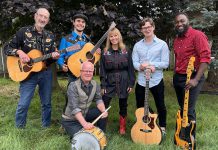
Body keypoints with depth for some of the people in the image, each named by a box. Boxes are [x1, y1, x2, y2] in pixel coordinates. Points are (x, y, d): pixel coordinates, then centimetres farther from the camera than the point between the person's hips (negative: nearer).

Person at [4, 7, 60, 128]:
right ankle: (19, 128, 19)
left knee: (46, 103, 11)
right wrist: (19, 52, -19)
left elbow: (52, 57, 9)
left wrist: (55, 56, -14)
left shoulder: (50, 36, 7)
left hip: (46, 73, 3)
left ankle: (46, 126, 27)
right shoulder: (23, 32, -1)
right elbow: (7, 48, 0)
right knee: (23, 104, -1)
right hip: (28, 73, -3)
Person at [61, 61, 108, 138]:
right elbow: (74, 108, -33)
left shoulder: (95, 85, -6)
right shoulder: (73, 86, -26)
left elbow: (98, 99, -6)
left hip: (85, 114, 6)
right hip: (71, 120, -6)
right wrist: (84, 124, -43)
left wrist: (103, 111, -28)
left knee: (102, 113, -13)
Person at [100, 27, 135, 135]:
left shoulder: (126, 51, 2)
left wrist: (131, 83, -4)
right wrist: (103, 85, -6)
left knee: (123, 105, 10)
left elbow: (130, 68, 1)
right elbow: (102, 70, 0)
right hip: (109, 83, 0)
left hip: (123, 83, 0)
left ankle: (122, 128, 26)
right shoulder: (105, 52, 2)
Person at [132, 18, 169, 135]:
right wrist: (142, 67, -20)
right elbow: (134, 63, 0)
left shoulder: (162, 44, -3)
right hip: (141, 80, 3)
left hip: (156, 80, -3)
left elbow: (165, 63, -9)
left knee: (160, 105, 11)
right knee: (140, 106, 15)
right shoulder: (137, 45, 6)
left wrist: (149, 64, -18)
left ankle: (162, 127, 33)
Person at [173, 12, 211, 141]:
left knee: (189, 111, -2)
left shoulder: (197, 35, -13)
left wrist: (196, 79, -23)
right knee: (182, 108, 18)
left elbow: (206, 58, -19)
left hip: (191, 78, -7)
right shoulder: (177, 39, 12)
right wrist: (176, 74, 10)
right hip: (178, 77, 8)